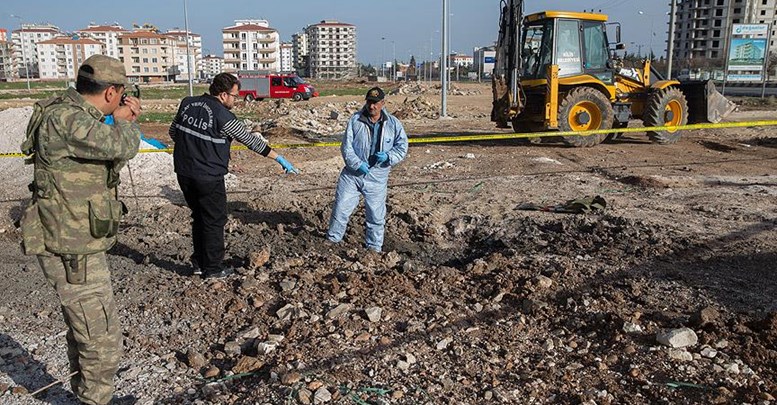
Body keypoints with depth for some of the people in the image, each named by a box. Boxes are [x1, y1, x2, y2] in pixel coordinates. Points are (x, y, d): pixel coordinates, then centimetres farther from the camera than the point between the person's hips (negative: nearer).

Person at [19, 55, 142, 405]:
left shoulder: (74, 114, 9)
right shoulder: (63, 118, -21)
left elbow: (109, 157, 21)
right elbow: (120, 147, -33)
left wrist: (123, 121, 6)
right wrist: (123, 122, -11)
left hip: (77, 247, 10)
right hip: (72, 253, -10)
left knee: (83, 332, 24)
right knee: (102, 342, -2)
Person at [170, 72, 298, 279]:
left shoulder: (187, 104, 3)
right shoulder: (223, 117, -16)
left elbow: (173, 132, 14)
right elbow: (251, 141, -12)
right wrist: (280, 159, -5)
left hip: (184, 174, 7)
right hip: (209, 178, -7)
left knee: (199, 217, 20)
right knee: (214, 221, 7)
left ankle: (199, 263, 29)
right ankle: (213, 269, 16)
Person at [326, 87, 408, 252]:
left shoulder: (393, 124, 1)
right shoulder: (355, 120, -2)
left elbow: (402, 147, 4)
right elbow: (346, 146, -4)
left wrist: (388, 157, -16)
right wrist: (357, 164, -18)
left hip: (377, 177, 1)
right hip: (352, 174, 0)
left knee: (376, 215, 8)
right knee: (341, 208, 3)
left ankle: (374, 247, 25)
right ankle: (332, 240, 22)